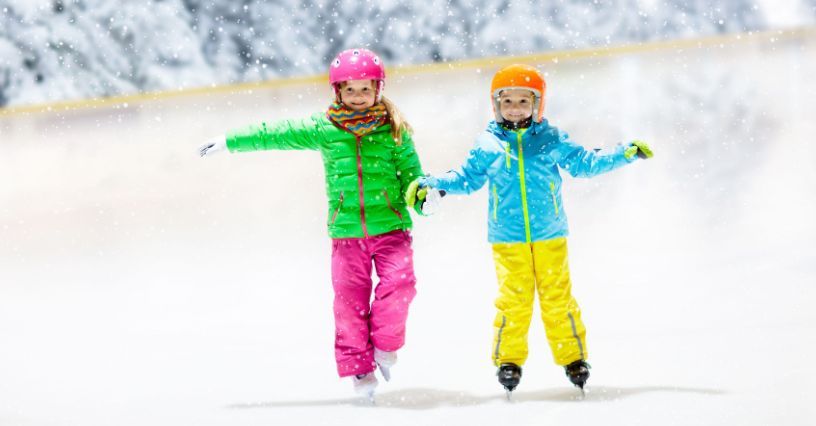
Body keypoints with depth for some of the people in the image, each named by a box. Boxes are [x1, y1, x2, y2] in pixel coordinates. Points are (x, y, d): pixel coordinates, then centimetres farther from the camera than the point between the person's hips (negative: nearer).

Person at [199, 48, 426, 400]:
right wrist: (230, 142, 12)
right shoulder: (323, 130, 6)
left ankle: (385, 344, 4)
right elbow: (278, 134, 10)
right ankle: (359, 367, 8)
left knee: (399, 282, -20)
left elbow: (410, 173, 7)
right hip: (346, 233, 1)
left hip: (390, 227, -1)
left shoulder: (394, 131, 3)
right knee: (349, 300, -3)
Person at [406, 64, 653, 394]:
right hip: (507, 240, 0)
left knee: (558, 298, 2)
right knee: (513, 300, -4)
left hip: (549, 236, 0)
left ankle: (572, 357, 12)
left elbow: (584, 163, 5)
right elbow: (467, 178, 13)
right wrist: (433, 183, 1)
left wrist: (624, 154, -3)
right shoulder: (487, 146, 4)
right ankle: (508, 360, 9)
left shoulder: (551, 140, 4)